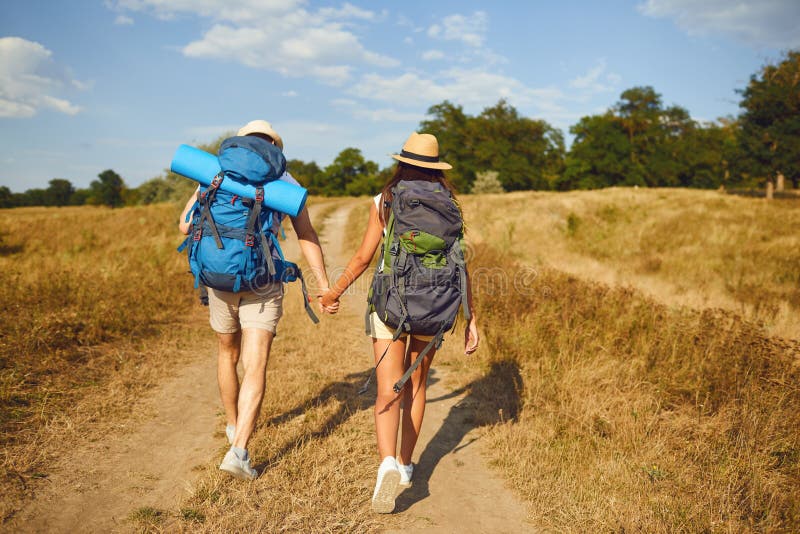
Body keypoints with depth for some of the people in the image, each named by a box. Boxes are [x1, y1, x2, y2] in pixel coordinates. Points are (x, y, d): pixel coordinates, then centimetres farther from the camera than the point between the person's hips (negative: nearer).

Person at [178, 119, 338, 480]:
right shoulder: (285, 181, 6)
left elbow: (186, 226, 4)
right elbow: (307, 237, -1)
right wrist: (323, 286, -1)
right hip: (263, 283, -2)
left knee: (228, 354, 23)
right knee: (255, 367, -4)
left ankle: (233, 426, 41)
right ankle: (238, 451, -17)